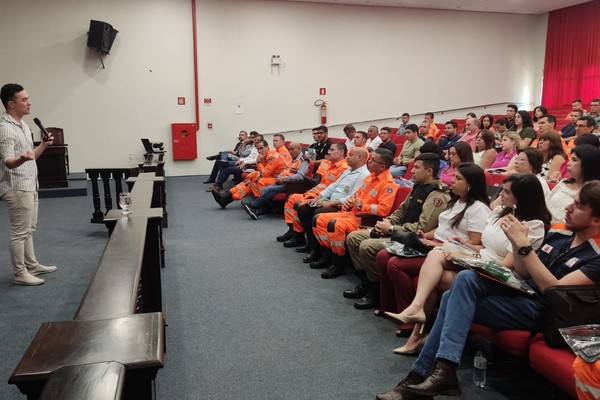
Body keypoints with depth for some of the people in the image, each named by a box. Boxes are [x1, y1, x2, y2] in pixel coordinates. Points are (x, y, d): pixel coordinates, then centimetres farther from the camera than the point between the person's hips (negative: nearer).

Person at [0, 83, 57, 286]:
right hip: (17, 188, -10)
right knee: (20, 232, -2)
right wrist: (22, 158, -44)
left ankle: (31, 265, 28)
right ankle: (20, 274, 7)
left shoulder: (23, 125, 12)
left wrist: (43, 145, 6)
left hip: (29, 185, 10)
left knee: (28, 229, 17)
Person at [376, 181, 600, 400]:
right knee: (466, 278, -18)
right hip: (520, 292, 7)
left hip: (541, 310, -7)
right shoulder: (558, 232, 12)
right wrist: (516, 242, -4)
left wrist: (524, 245, -22)